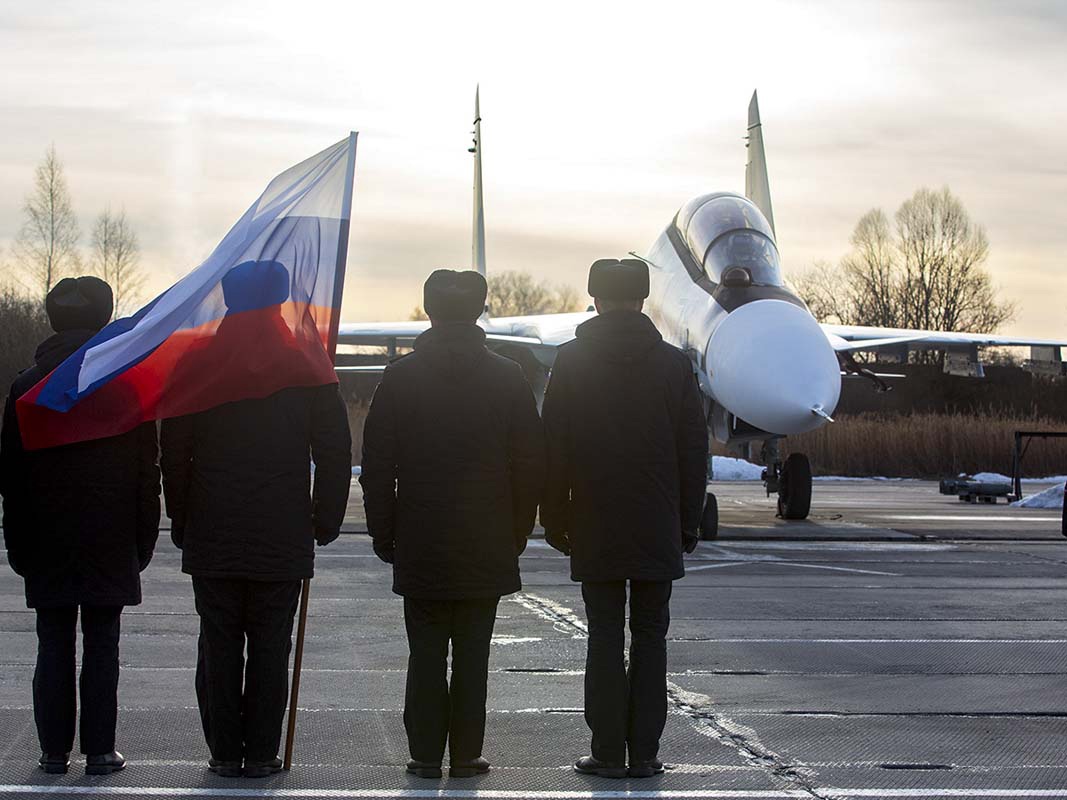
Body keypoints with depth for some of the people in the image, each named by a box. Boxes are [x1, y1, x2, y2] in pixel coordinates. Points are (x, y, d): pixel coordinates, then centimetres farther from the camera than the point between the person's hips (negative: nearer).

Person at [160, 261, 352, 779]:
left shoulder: (197, 365, -1)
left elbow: (174, 450, 2)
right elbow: (335, 453, -1)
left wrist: (181, 521, 10)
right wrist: (326, 520, 8)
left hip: (212, 538, 0)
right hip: (284, 541, 0)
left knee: (219, 645, 7)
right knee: (270, 646, 5)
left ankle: (224, 751, 9)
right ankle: (261, 753, 6)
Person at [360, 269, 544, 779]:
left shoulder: (399, 378, -1)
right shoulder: (507, 378, -1)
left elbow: (376, 466, 0)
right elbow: (531, 465, 1)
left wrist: (382, 532, 8)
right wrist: (518, 531, 10)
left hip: (420, 546, 0)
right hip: (486, 546, 0)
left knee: (426, 652, 5)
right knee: (472, 654, 5)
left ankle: (425, 754, 5)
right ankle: (466, 754, 5)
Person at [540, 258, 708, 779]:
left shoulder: (571, 363, -2)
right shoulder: (674, 365, 1)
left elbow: (554, 450, -1)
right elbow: (694, 452, 3)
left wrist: (554, 520, 6)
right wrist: (689, 522, 11)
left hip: (595, 531, -1)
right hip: (658, 532, 1)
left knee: (604, 638, 2)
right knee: (650, 635, 7)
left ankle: (608, 751, 1)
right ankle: (644, 752, 6)